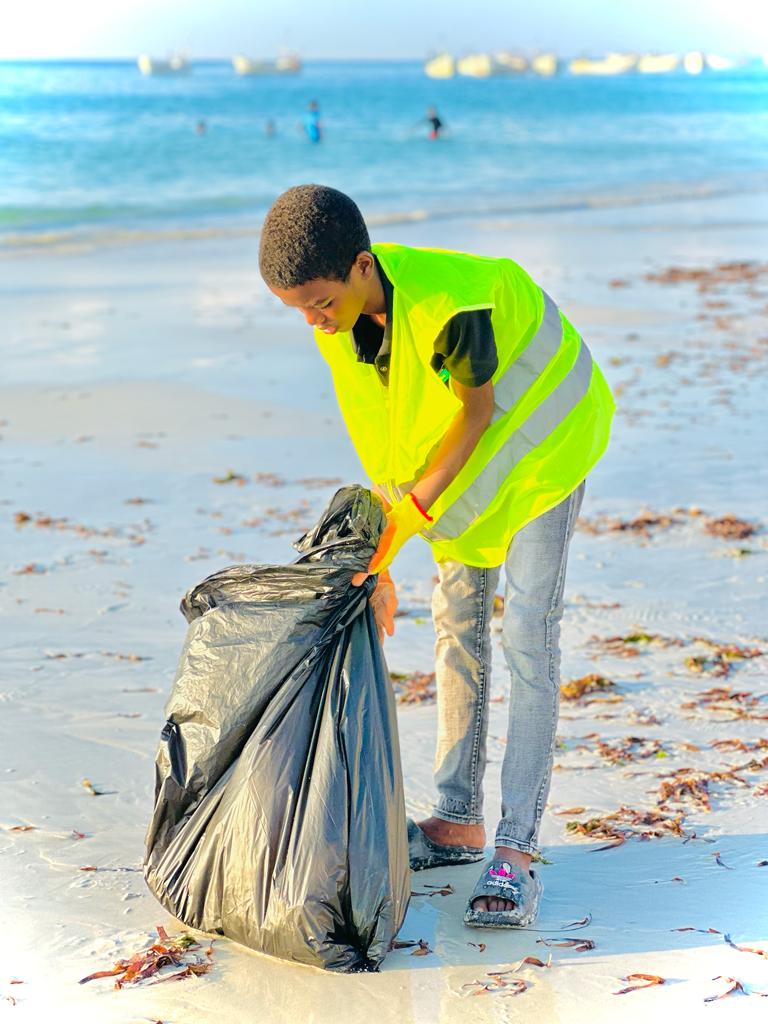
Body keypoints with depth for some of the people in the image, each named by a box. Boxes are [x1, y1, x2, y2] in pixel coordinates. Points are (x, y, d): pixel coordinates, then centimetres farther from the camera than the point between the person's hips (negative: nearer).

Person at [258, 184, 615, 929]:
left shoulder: (451, 299, -39)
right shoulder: (339, 317, -17)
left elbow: (478, 410, -24)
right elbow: (379, 439, -8)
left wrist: (410, 513, -27)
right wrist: (377, 565, -8)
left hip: (537, 432, -7)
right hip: (462, 446, 7)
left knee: (527, 636, -12)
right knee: (458, 622, 9)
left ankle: (515, 849, -10)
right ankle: (457, 820, 20)